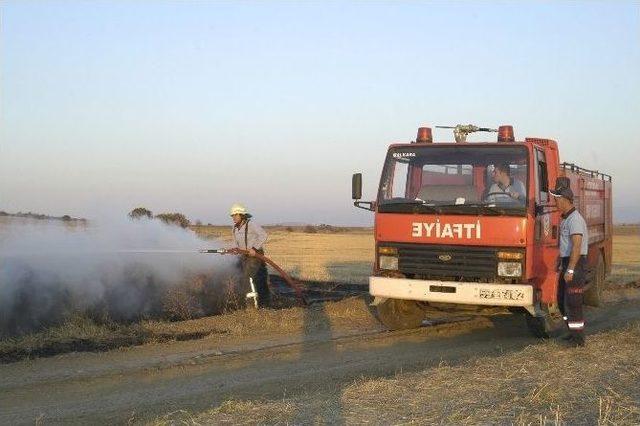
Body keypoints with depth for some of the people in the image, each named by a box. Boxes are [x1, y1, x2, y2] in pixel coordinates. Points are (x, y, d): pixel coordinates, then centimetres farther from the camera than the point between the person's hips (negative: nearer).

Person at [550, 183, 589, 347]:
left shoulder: (575, 219, -18)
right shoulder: (566, 218, 15)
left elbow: (577, 246, -24)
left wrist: (570, 270, -27)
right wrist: (561, 264, 24)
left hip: (576, 264, -10)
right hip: (567, 263, 10)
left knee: (572, 302, -8)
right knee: (562, 300, 16)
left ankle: (578, 338, -2)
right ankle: (574, 331, 26)